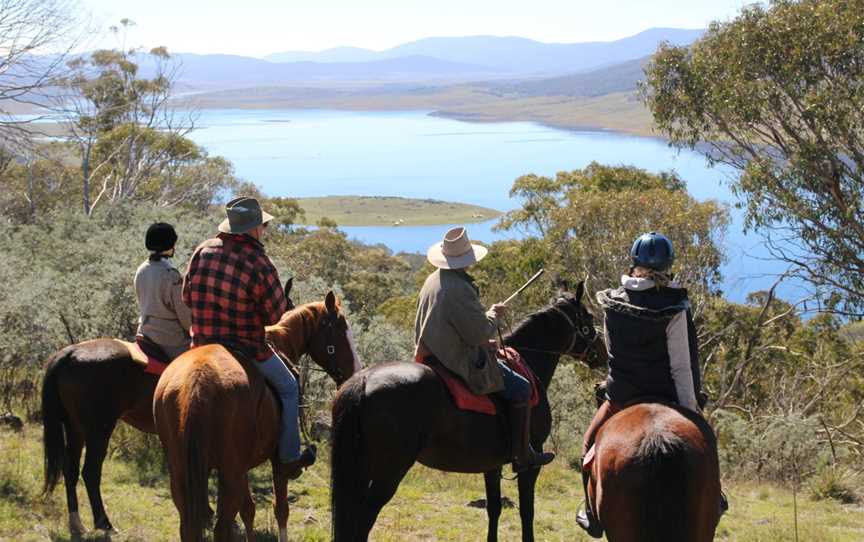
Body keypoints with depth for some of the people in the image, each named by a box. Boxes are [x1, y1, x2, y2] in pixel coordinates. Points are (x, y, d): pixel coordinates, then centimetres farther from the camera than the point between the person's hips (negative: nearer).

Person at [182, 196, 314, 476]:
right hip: (248, 348, -5)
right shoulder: (260, 264, -18)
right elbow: (274, 316, -11)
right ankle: (289, 458, 15)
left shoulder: (203, 251, -3)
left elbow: (187, 296, 7)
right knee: (288, 388, 15)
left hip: (203, 345, 6)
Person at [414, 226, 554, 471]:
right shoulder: (459, 289, -26)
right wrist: (494, 315, -4)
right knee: (521, 389, -2)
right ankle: (523, 455, 1)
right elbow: (480, 332, -24)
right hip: (462, 363, -11)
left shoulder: (433, 280, 5)